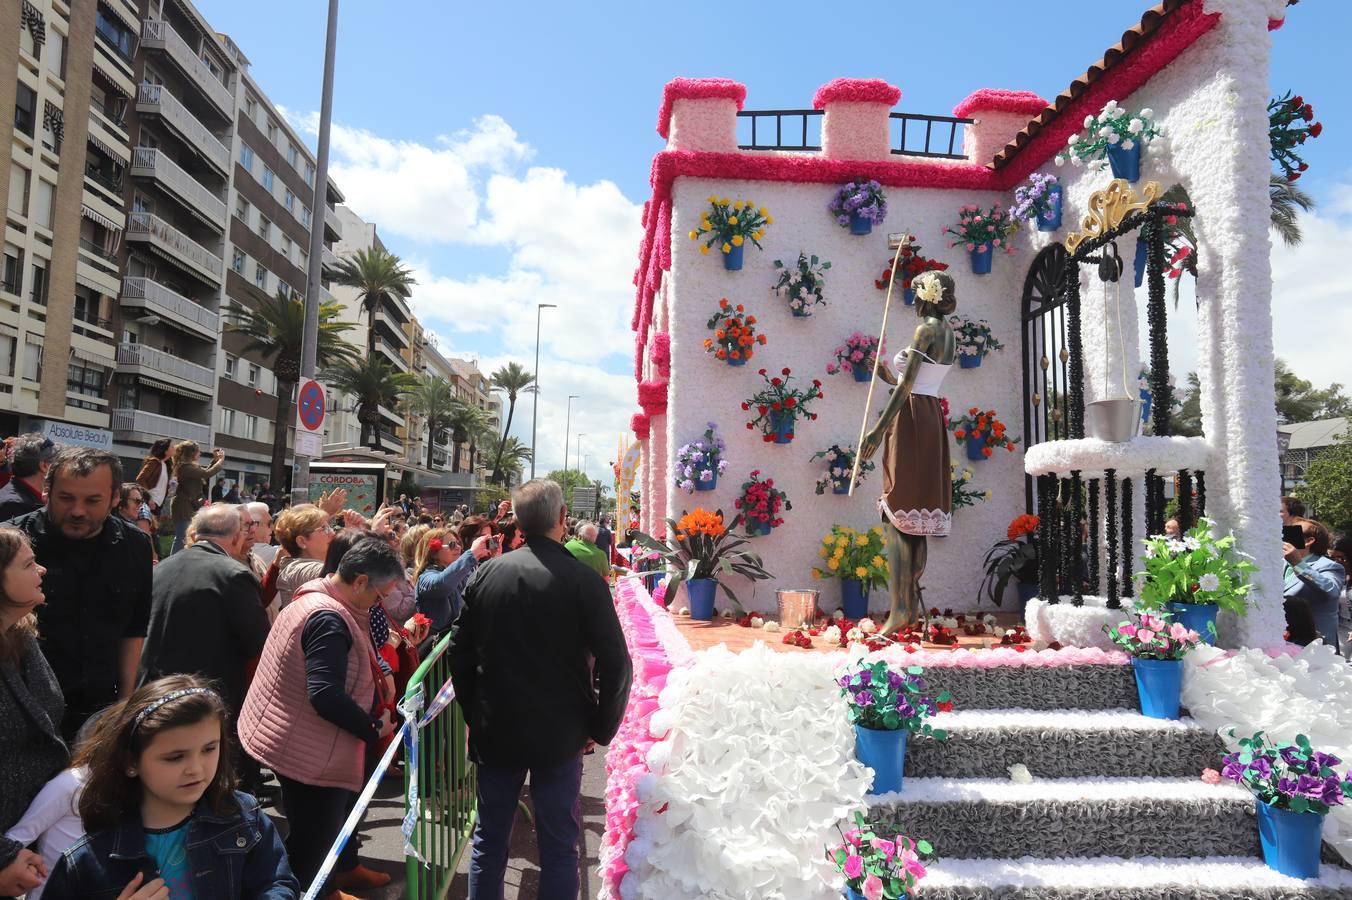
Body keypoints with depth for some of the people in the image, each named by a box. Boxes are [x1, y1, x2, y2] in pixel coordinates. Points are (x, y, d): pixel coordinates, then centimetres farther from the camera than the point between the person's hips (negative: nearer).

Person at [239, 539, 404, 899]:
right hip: (307, 750, -11)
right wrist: (373, 728, -22)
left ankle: (345, 867, 47)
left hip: (307, 741, 11)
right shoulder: (329, 619, -29)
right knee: (314, 834, 9)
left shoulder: (314, 600, 5)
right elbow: (325, 696, -34)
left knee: (338, 810, 28)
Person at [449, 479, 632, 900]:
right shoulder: (581, 579, -15)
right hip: (560, 735, -3)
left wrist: (474, 714, 13)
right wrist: (601, 728, -3)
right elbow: (615, 664, -16)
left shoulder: (487, 573, -4)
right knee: (559, 847, 11)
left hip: (495, 731, 3)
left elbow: (459, 653, 2)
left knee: (488, 841, 18)